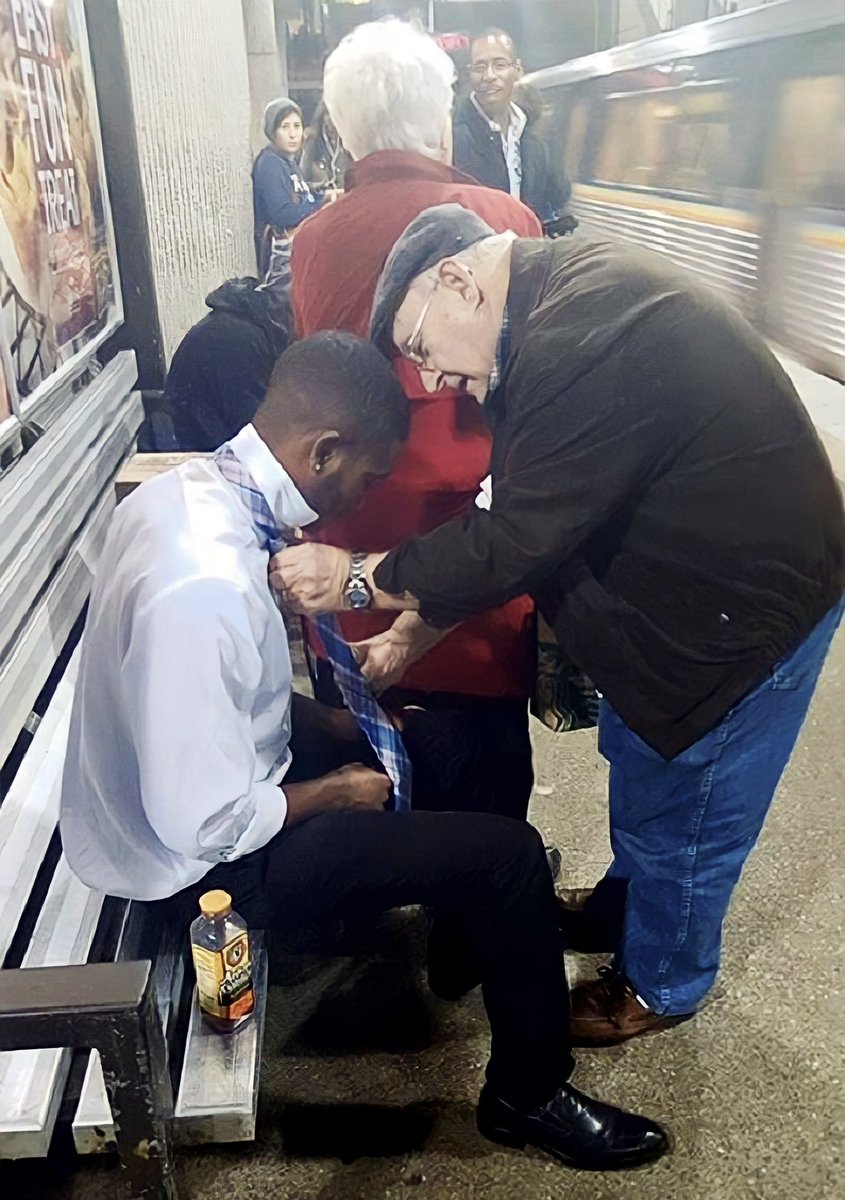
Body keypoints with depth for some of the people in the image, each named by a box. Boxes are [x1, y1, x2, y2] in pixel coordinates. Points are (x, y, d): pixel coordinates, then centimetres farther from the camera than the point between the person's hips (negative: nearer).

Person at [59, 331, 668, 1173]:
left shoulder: (184, 490, -6)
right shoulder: (205, 586, -36)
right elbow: (205, 827, -29)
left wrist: (327, 721, 2)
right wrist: (334, 794, -13)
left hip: (176, 783, 9)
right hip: (208, 861, -9)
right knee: (508, 854, -8)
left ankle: (470, 940, 37)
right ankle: (529, 1095, 17)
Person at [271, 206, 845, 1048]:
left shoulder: (578, 339, -31)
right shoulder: (569, 295, 2)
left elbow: (517, 539, -27)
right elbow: (525, 508, 6)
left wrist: (360, 578, -15)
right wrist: (417, 628, 6)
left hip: (746, 601, -9)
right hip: (681, 573, 10)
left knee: (679, 811, 10)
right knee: (635, 756, 26)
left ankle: (662, 985, 36)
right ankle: (624, 904, 52)